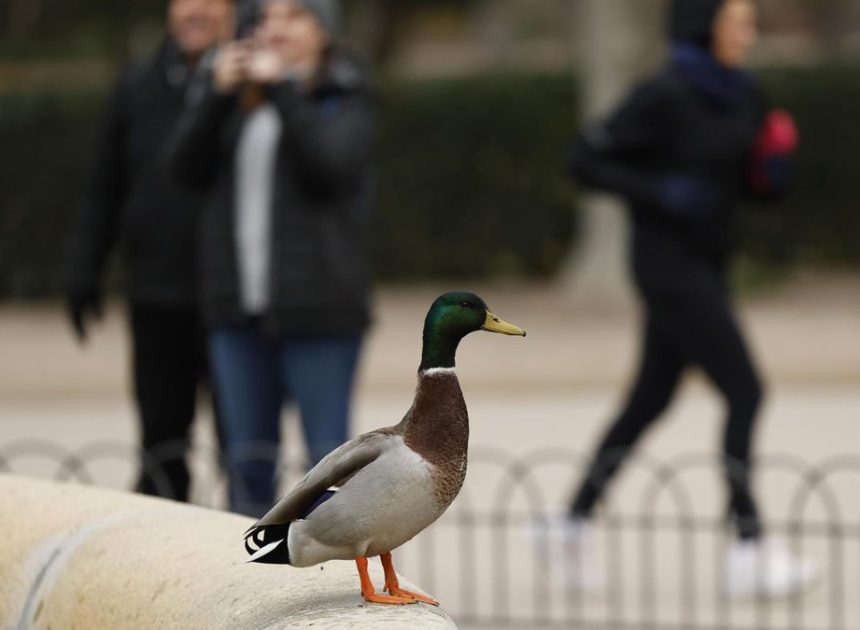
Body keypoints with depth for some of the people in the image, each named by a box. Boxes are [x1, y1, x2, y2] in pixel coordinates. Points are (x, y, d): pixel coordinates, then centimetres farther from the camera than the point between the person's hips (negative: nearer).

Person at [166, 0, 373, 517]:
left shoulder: (345, 99, 2)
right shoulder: (241, 100, 15)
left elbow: (331, 163, -17)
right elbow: (186, 169, 4)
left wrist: (281, 88, -14)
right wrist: (218, 94, -7)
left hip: (317, 305, -5)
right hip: (239, 305, 5)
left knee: (327, 456, -3)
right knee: (248, 460, 8)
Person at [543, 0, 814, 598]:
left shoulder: (745, 96, 7)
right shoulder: (665, 95, -15)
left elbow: (759, 186, 15)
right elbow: (587, 160, -14)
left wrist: (775, 161, -7)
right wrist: (660, 193, -23)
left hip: (706, 266, 8)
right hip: (670, 263, -8)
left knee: (652, 397, 14)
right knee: (744, 391, -11)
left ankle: (577, 521, 25)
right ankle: (749, 551, -8)